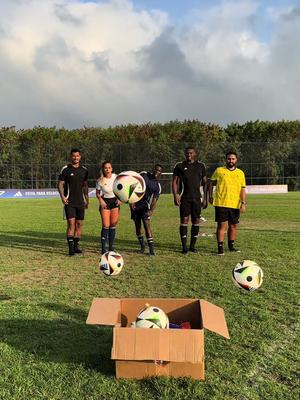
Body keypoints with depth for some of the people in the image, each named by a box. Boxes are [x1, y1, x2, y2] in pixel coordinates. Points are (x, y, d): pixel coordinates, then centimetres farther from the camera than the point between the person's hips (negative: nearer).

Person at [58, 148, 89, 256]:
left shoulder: (84, 170, 9)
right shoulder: (65, 169, -3)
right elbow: (60, 184, -3)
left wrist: (86, 199, 13)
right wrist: (62, 196, -17)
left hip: (80, 202, 5)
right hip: (69, 202, -4)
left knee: (79, 224, 7)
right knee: (71, 223, -10)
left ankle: (76, 246, 18)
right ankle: (71, 248, -6)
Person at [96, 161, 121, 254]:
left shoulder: (116, 177, -4)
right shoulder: (100, 181, -10)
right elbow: (97, 193, 0)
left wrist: (119, 198, -6)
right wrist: (101, 201, -17)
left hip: (115, 201, 3)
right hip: (105, 202, -3)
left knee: (113, 225, 5)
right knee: (106, 226, -9)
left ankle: (111, 247, 15)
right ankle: (103, 248, -4)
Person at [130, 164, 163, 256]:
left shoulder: (157, 186, -2)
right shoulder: (144, 175, -4)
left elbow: (154, 200, -8)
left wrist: (151, 210, -25)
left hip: (144, 205, 0)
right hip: (134, 204, 0)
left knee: (147, 225, -13)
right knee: (138, 226, 6)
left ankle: (151, 249, -11)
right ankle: (142, 246, 22)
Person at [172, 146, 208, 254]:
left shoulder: (201, 166, 10)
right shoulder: (179, 166, 5)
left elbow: (204, 182, 13)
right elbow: (174, 182, 4)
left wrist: (205, 198, 8)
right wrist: (175, 195, -9)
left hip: (197, 198, 2)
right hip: (184, 198, -2)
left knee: (196, 221, 3)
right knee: (184, 220, -6)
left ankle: (193, 245, 12)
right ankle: (184, 246, -1)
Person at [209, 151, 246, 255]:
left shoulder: (240, 173, 8)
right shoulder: (219, 170, 2)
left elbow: (243, 189, 5)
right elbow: (211, 183, 12)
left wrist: (243, 203, -4)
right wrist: (210, 196, 8)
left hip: (235, 205, 3)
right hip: (221, 203, -3)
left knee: (233, 225, 11)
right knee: (222, 225, -4)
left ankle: (231, 246, 26)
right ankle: (220, 248, 1)